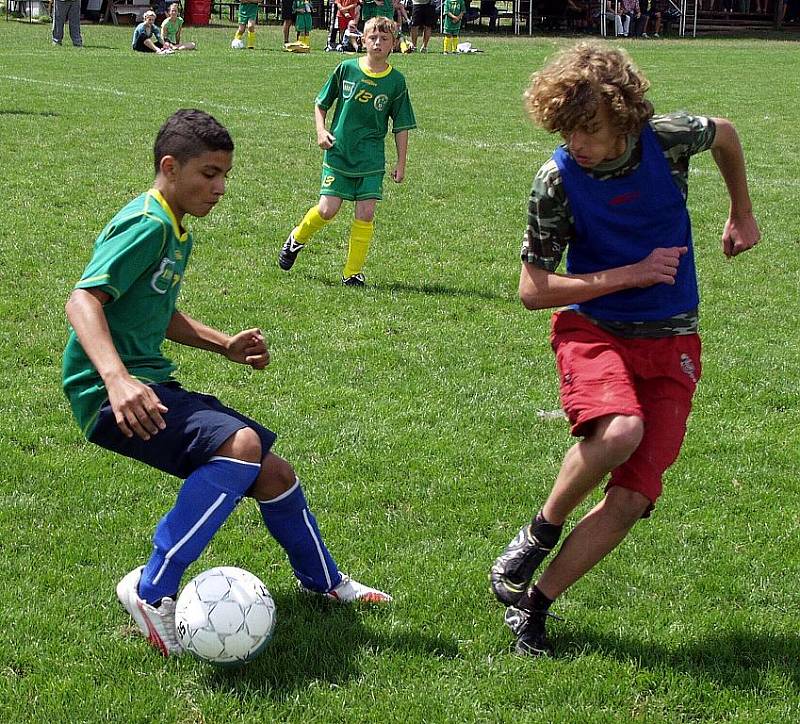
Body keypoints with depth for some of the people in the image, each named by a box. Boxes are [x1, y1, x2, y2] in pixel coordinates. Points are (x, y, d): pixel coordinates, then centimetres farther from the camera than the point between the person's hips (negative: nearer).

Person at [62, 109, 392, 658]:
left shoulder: (178, 233, 17)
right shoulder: (147, 225, -15)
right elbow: (83, 301, -28)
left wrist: (224, 345, 18)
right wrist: (117, 378, -44)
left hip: (152, 385, 10)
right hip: (113, 397, -10)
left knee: (272, 472, 13)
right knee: (241, 442, -30)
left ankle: (325, 582, 38)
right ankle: (153, 590, -25)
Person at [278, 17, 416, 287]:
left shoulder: (396, 81, -1)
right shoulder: (346, 68, -2)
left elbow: (401, 126, 6)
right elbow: (321, 103, 11)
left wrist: (401, 163, 4)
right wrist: (321, 131, -5)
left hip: (371, 159, 1)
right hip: (338, 152, -1)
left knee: (365, 213, -6)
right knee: (327, 209, -8)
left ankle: (352, 273, 5)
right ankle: (297, 239, 23)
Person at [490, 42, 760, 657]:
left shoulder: (668, 139, -10)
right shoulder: (558, 180, -14)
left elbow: (725, 133, 15)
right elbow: (533, 290, -10)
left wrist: (742, 214, 25)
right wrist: (632, 273, -16)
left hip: (672, 341, 3)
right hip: (594, 328, -2)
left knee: (632, 499, -10)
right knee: (619, 431, -35)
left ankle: (534, 603, 4)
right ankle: (540, 533, -8)